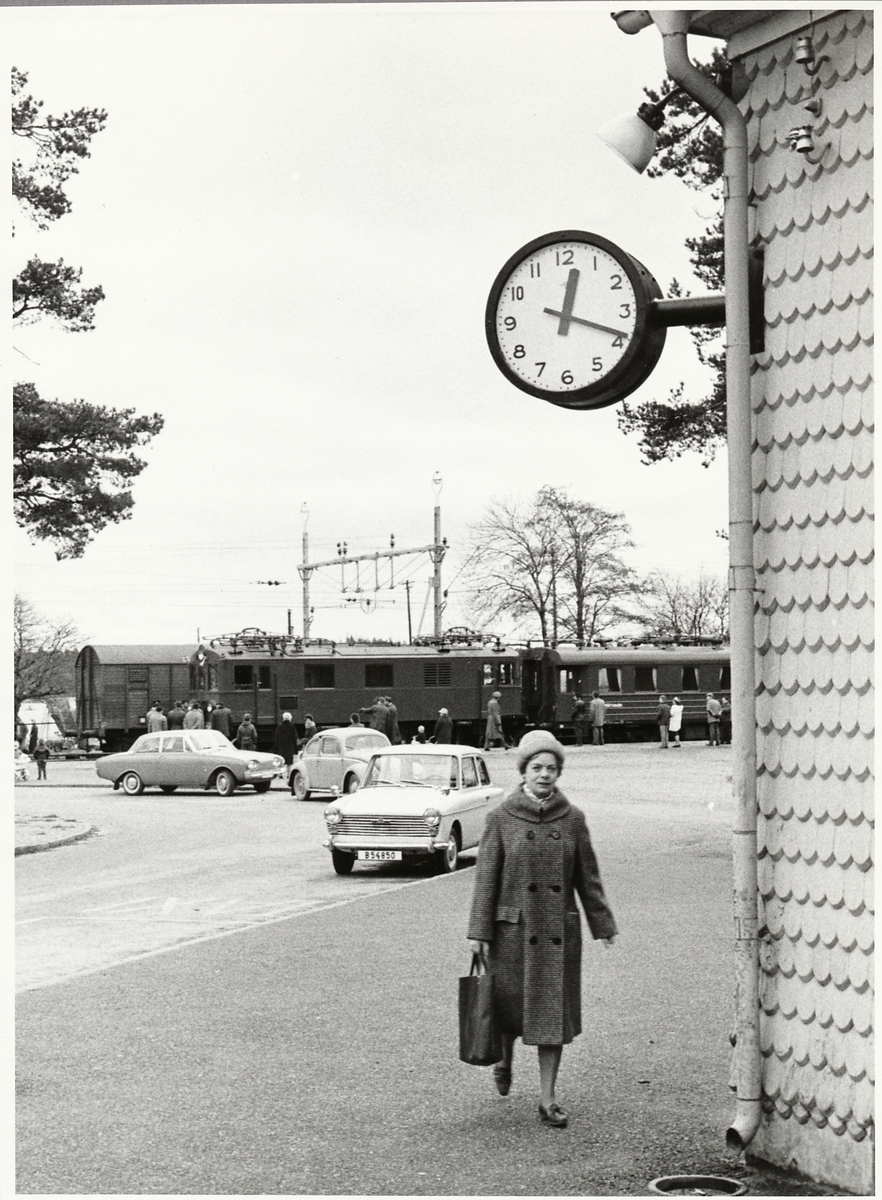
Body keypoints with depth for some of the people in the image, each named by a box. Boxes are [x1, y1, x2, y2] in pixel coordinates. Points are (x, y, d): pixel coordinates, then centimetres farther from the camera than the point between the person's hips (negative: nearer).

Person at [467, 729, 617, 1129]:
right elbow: (486, 878, -3)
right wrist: (479, 932, -5)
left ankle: (547, 1099, 12)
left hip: (559, 931, 2)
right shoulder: (500, 818, -4)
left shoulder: (572, 818, 2)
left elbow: (587, 876, 8)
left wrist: (603, 926, 10)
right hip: (514, 928, -2)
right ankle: (504, 1059, 40)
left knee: (555, 1013, 2)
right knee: (510, 1005, 6)